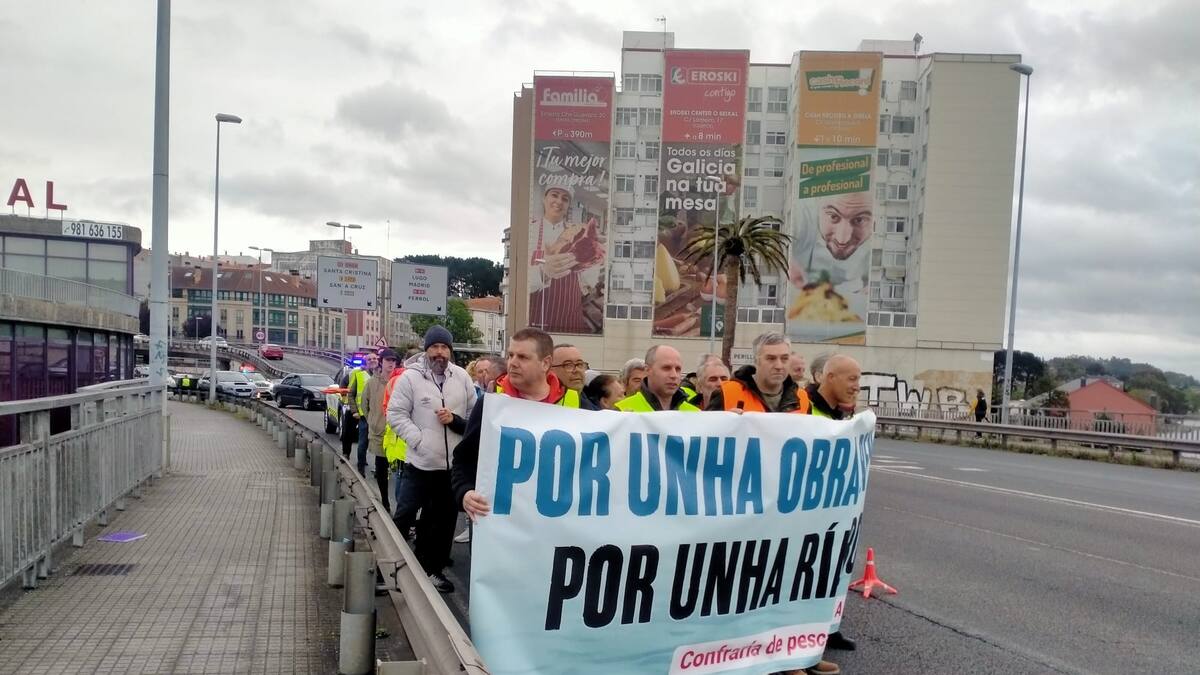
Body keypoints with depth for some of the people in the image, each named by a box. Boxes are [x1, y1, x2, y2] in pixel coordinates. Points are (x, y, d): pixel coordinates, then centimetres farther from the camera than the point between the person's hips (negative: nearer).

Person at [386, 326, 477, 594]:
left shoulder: (461, 376, 4)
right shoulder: (410, 376, -7)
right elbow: (396, 414, -7)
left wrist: (455, 420, -9)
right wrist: (419, 439, -16)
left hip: (454, 463, 4)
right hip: (421, 462, -4)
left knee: (444, 521, 14)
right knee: (404, 515, 1)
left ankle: (432, 568, 27)